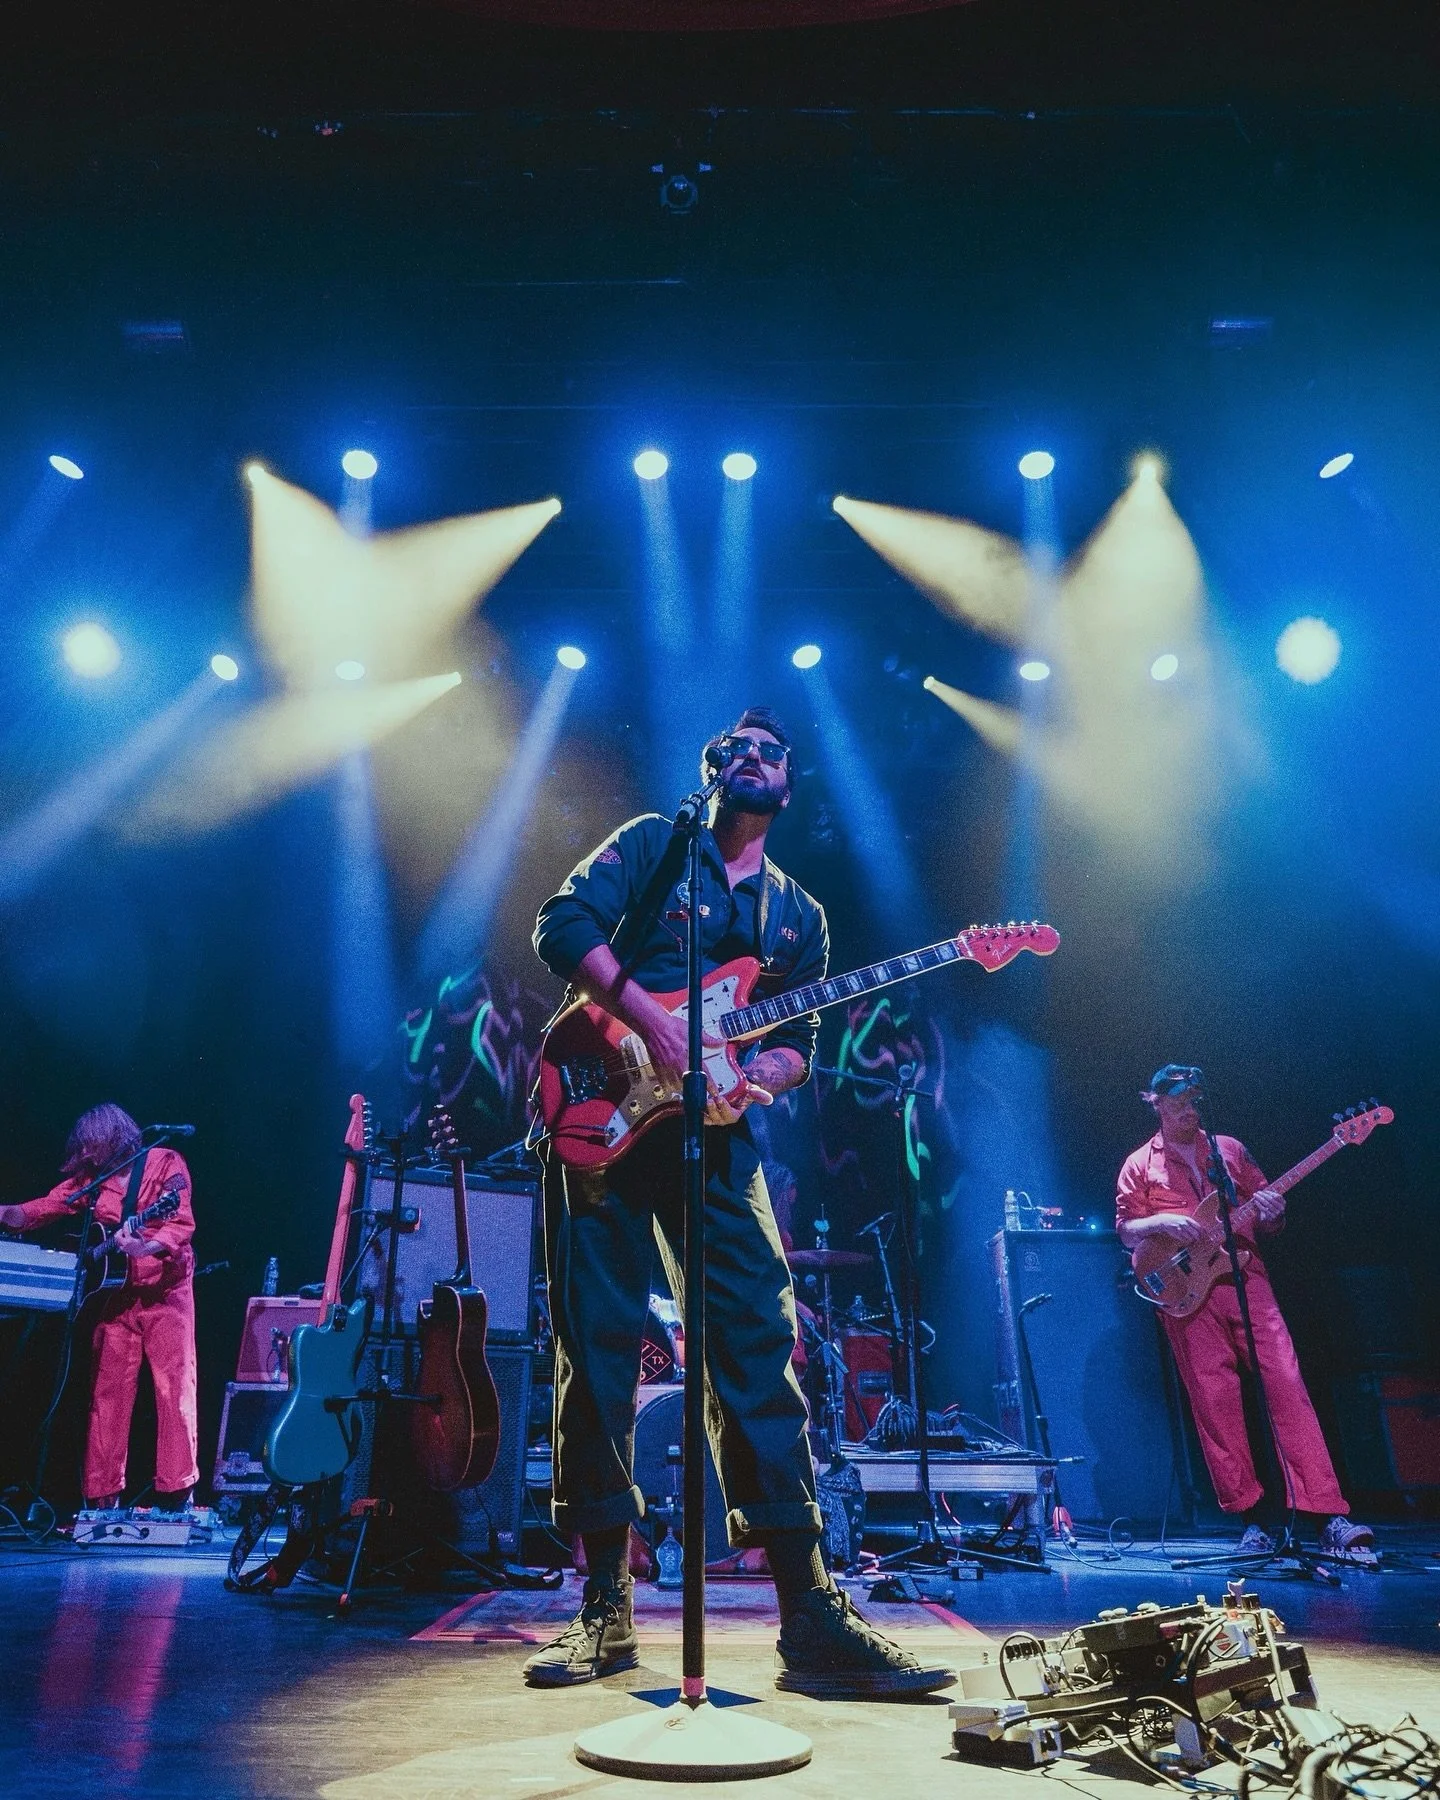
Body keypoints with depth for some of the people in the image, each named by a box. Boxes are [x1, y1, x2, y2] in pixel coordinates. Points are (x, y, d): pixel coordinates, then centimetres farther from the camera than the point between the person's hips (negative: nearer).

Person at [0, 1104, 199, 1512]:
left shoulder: (165, 1163, -3)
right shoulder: (91, 1177, 12)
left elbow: (181, 1225, -14)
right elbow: (45, 1207, 5)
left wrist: (145, 1247, -31)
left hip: (164, 1292, -5)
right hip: (115, 1296, 5)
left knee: (174, 1389, -6)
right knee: (107, 1393, 4)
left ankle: (176, 1494, -2)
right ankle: (102, 1497, 10)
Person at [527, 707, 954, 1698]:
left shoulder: (799, 915, 18)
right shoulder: (652, 844, 10)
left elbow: (799, 1041, 13)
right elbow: (564, 922, -5)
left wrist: (758, 1072, -11)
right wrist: (649, 1015, -17)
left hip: (715, 1134, 2)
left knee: (758, 1346, -6)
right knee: (596, 1346, -2)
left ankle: (811, 1621, -3)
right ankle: (606, 1609, 9)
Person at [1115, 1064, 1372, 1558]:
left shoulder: (1229, 1149, 16)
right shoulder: (1140, 1165, 11)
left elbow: (1269, 1224, 17)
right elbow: (1125, 1232, 6)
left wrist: (1270, 1215, -6)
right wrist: (1160, 1222, -13)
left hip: (1246, 1280, 1)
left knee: (1286, 1385, -9)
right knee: (1216, 1404, -2)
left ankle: (1330, 1516, -9)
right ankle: (1254, 1521, 6)